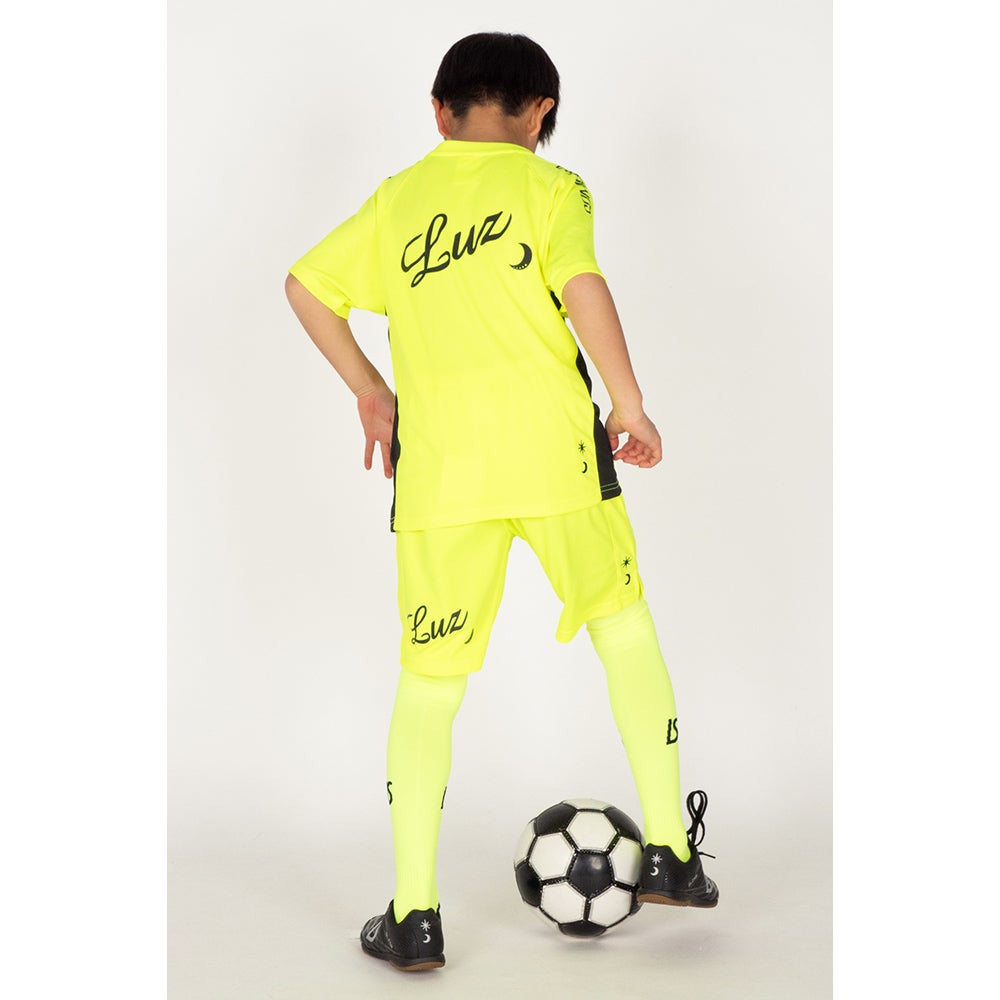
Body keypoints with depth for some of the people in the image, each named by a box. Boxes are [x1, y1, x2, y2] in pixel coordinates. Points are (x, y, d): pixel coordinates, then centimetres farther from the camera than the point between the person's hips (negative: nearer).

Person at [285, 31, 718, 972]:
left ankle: (413, 915, 9)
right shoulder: (549, 187, 4)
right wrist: (630, 406, -4)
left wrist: (368, 389, 24)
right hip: (552, 448, -2)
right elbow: (581, 287, -12)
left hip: (438, 464, 2)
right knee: (624, 624, 19)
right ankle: (670, 854, 22)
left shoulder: (397, 199, 14)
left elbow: (305, 284, 16)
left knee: (428, 680, 8)